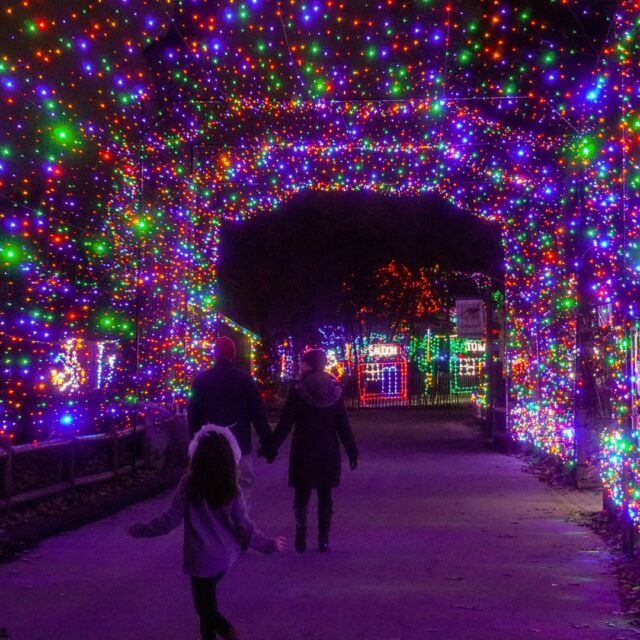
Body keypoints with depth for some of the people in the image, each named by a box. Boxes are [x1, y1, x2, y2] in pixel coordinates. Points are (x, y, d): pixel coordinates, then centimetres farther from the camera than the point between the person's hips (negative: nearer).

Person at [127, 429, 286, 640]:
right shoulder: (232, 489, -6)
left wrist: (140, 529, 3)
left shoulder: (189, 485, -14)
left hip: (201, 558, -4)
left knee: (205, 605, 7)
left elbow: (170, 520, -11)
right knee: (207, 597, 25)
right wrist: (268, 544, 12)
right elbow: (244, 527, -3)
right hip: (225, 556, 4)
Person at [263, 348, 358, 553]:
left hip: (303, 451, -2)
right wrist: (352, 451, 7)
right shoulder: (335, 388, -1)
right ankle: (323, 539, 8)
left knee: (302, 494, 7)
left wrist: (271, 449, -5)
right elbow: (343, 424, 0)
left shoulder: (298, 389, -9)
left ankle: (301, 536, -5)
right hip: (329, 451, 2)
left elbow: (285, 423, -10)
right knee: (325, 495, 10)